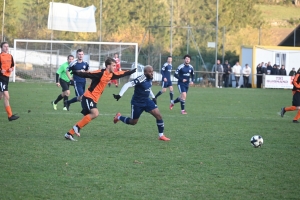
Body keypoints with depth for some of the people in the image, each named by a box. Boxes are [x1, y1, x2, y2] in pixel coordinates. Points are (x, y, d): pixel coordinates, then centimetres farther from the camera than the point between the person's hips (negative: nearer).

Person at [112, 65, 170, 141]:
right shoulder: (140, 79, -26)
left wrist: (153, 97, 19)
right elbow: (127, 85, -30)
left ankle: (161, 135, 2)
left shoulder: (150, 79, 0)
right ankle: (119, 117, 37)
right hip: (137, 103, -7)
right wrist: (119, 95, -37)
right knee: (133, 122, 8)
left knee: (159, 115, -8)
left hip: (146, 101, 7)